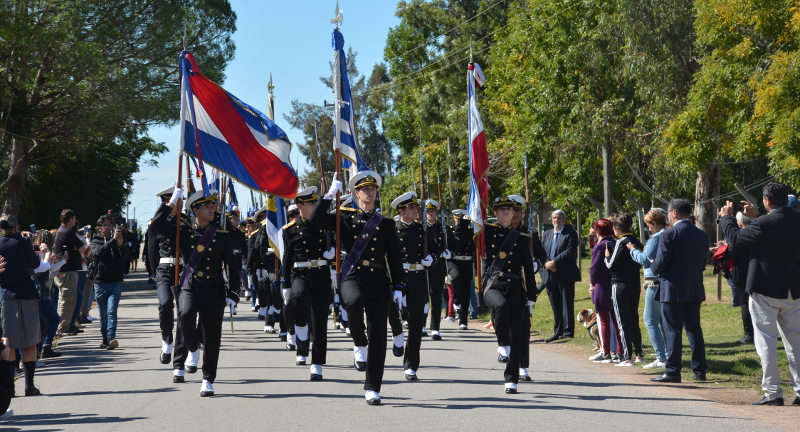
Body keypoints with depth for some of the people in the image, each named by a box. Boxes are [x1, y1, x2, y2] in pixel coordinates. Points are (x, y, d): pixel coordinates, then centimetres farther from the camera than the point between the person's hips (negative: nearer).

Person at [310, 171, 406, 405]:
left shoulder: (386, 224, 11)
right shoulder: (345, 219, 11)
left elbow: (395, 258, 10)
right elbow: (316, 219, -2)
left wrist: (398, 287, 2)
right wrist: (330, 193, -4)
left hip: (378, 280, 1)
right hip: (351, 276, -1)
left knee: (377, 336, -1)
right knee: (354, 302, -37)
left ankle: (372, 388, 9)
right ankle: (359, 344, -8)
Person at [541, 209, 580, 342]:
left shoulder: (570, 233, -2)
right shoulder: (547, 234, 18)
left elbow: (570, 251, -13)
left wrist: (555, 262, -16)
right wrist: (547, 264, -7)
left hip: (565, 275, -6)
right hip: (550, 275, 6)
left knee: (567, 304, -4)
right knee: (555, 306, 10)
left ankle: (568, 332, -2)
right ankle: (557, 332, 16)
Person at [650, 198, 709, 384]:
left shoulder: (669, 235, -15)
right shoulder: (701, 235, 7)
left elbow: (659, 265, -16)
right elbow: (702, 264, 12)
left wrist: (652, 266, 5)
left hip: (673, 291, -7)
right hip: (695, 290, 7)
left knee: (672, 331, -1)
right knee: (694, 329, 13)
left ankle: (672, 372, 0)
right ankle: (700, 370, 16)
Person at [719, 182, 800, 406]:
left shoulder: (764, 224, -18)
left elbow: (735, 238, -7)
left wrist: (726, 217, 9)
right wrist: (755, 218, 22)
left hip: (766, 291, -6)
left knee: (766, 342, 0)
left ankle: (772, 393, 0)